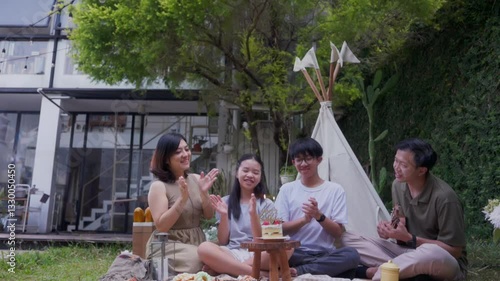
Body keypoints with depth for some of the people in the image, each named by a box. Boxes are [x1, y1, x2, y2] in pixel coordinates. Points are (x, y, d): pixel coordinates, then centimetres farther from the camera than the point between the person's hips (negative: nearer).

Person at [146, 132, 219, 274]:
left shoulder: (196, 179, 4)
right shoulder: (158, 186, -11)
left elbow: (209, 216, 4)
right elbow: (161, 226, -17)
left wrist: (204, 193, -14)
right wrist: (182, 199, -26)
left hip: (196, 242, 5)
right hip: (169, 246, -5)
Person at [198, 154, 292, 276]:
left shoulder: (267, 204, 8)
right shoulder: (226, 202, 10)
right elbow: (223, 242, 7)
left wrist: (253, 214, -15)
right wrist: (223, 215, -8)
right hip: (231, 254, 0)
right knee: (204, 248, -30)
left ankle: (222, 268, -26)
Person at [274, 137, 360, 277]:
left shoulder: (335, 190, 6)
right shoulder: (287, 189, 8)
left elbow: (338, 233, 2)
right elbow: (280, 228, 2)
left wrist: (319, 216, -17)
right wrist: (304, 219, -16)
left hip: (325, 254, 1)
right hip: (295, 254, 0)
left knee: (351, 255, -32)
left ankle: (296, 272, -26)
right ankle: (324, 271, -20)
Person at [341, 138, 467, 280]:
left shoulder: (444, 197, -23)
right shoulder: (399, 185, -3)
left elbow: (454, 251, -17)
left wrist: (409, 238, -22)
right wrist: (390, 228, -12)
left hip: (445, 264, -5)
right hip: (407, 253, 6)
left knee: (432, 253, -44)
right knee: (345, 239, -9)